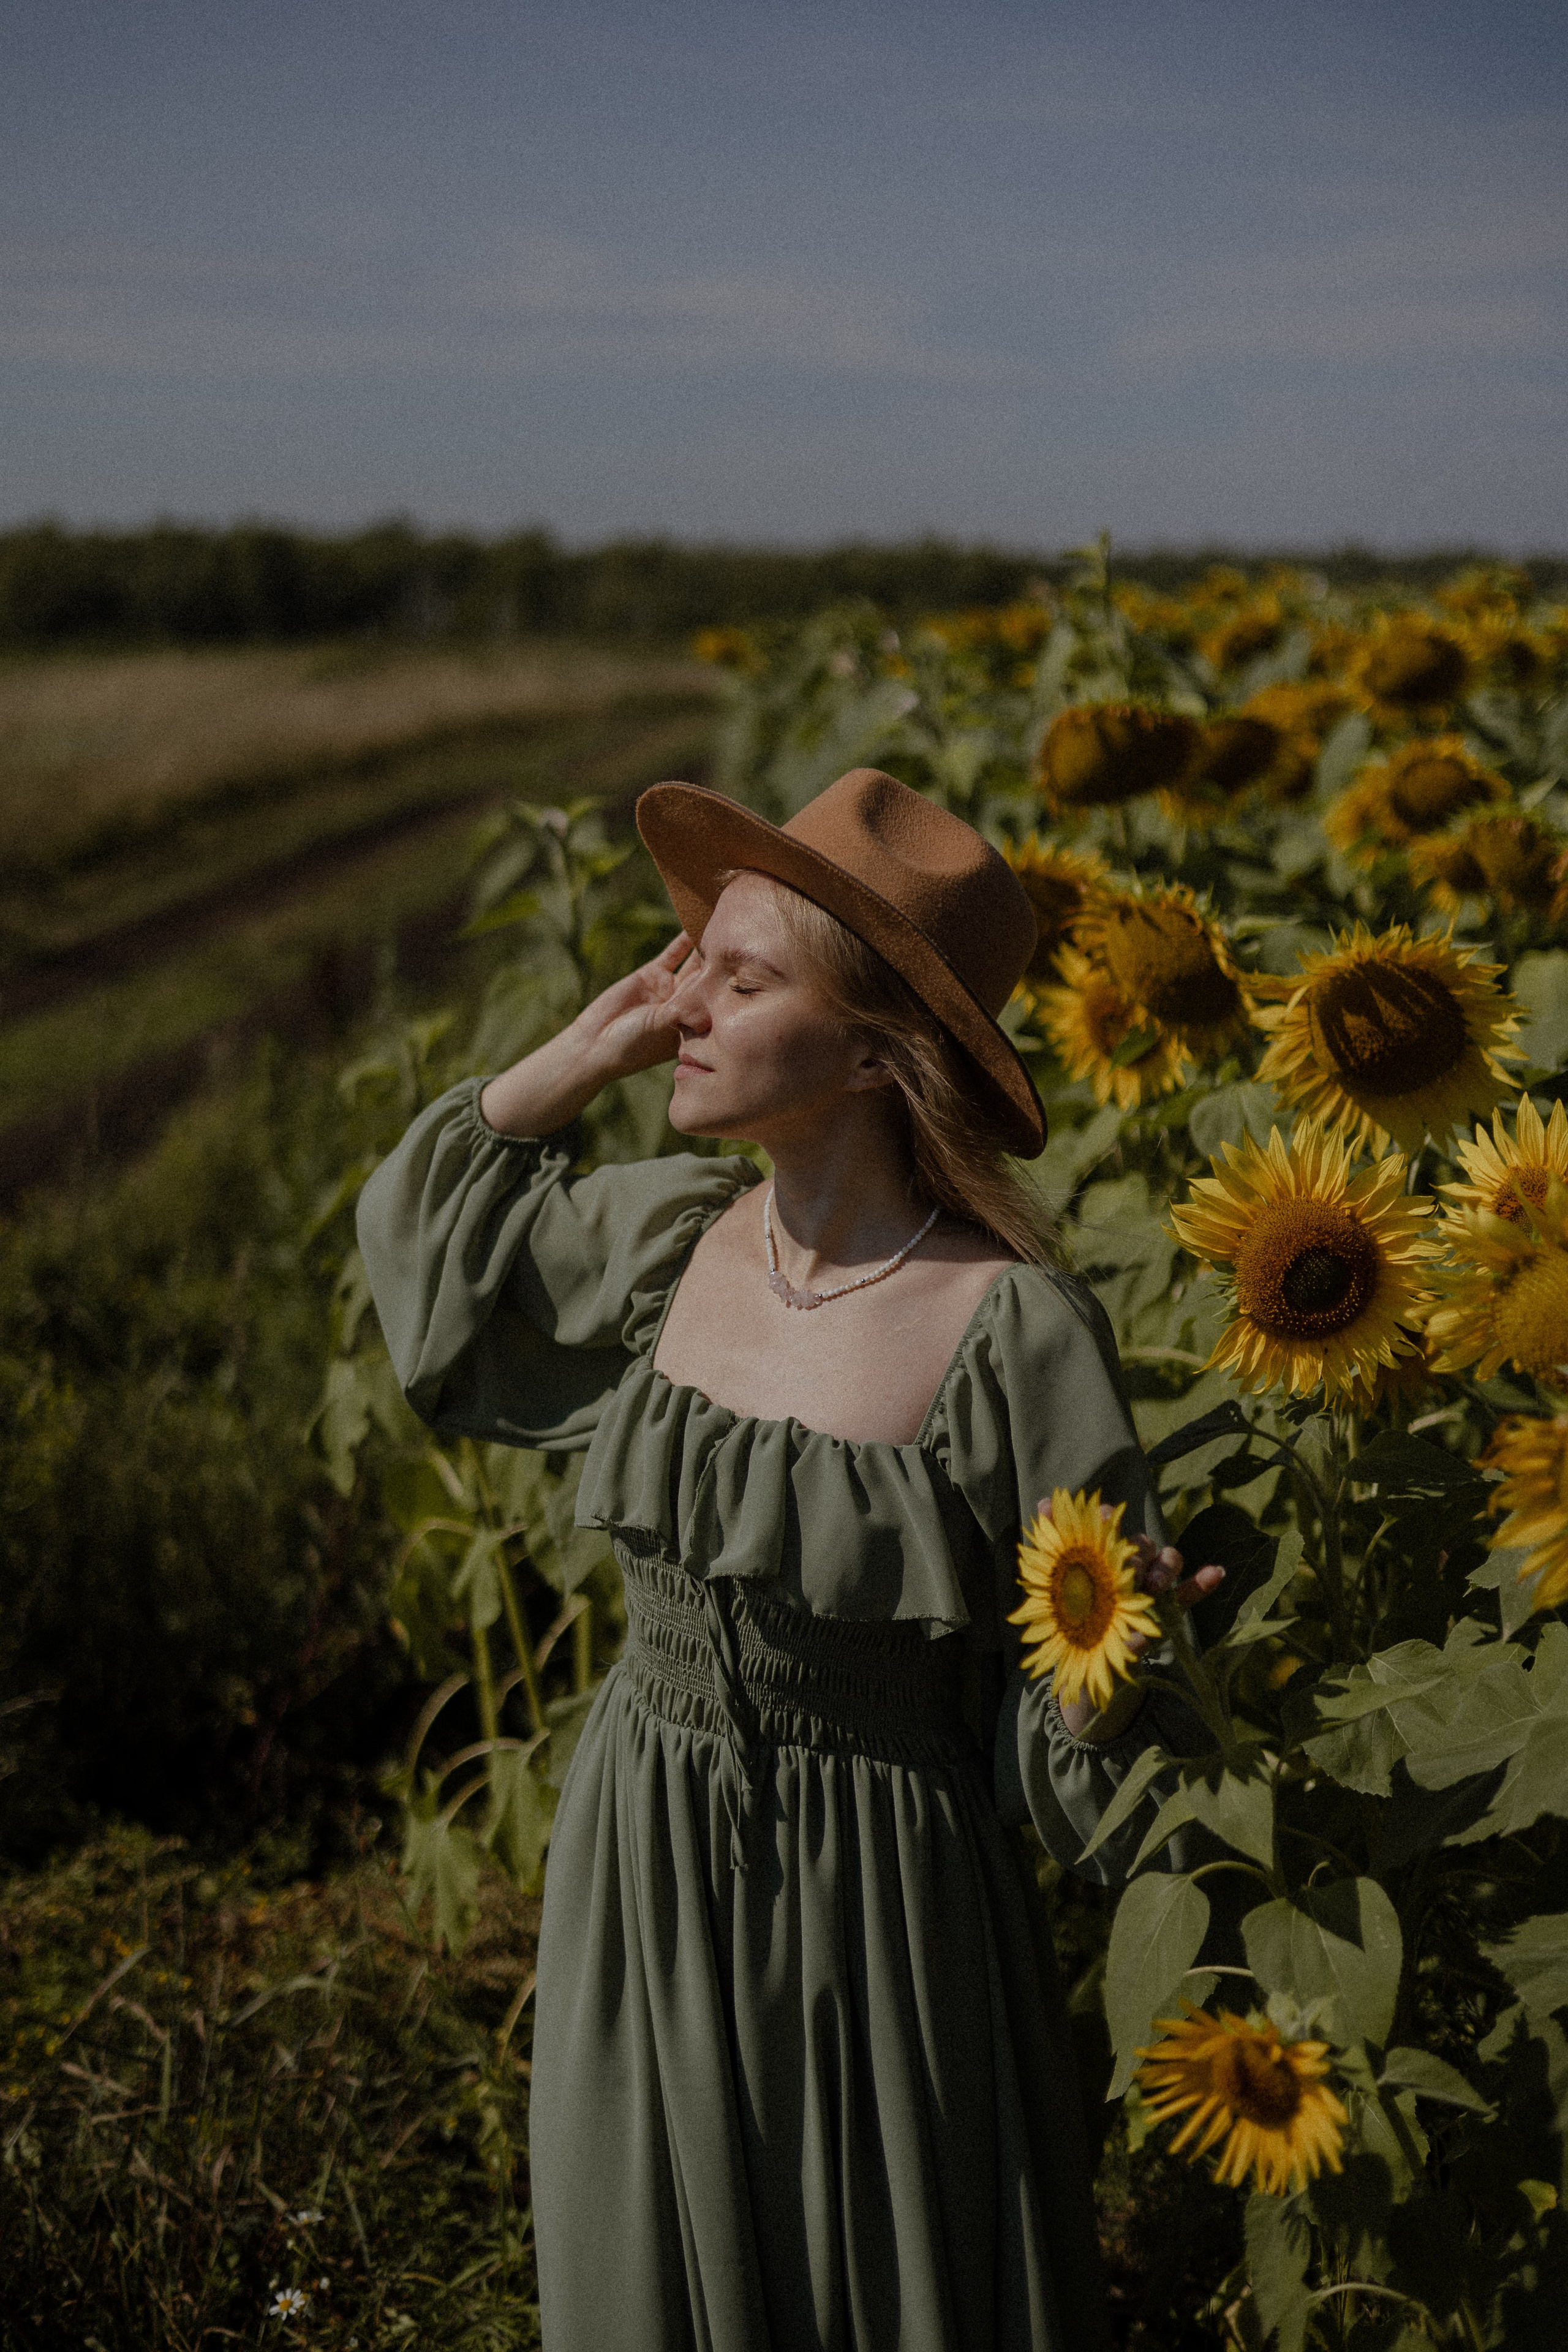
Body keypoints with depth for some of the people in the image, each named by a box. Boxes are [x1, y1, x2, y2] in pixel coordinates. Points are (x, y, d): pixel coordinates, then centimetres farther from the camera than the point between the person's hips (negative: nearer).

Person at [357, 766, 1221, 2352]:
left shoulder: (1013, 1331, -20)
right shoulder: (669, 1241, -4)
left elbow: (1075, 1740, -12)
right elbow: (427, 1222, 14)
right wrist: (595, 1043, 1)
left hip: (878, 1919, -5)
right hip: (636, 1883, 5)